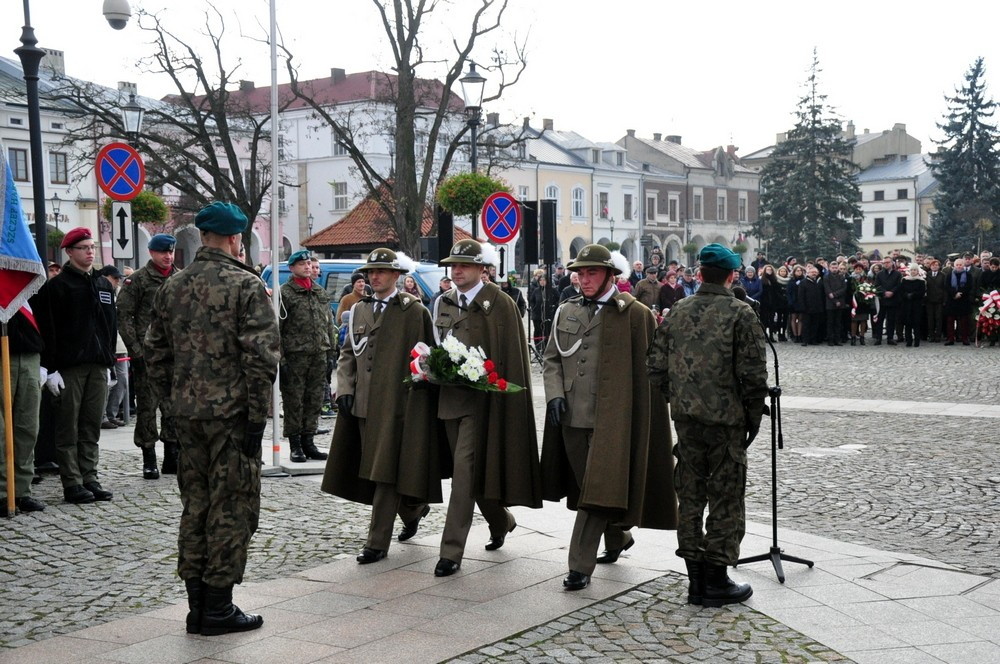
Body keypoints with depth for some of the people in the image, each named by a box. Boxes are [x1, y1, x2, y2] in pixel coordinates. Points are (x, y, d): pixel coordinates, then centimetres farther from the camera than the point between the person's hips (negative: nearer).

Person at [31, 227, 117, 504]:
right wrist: (51, 368, -14)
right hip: (68, 367, -5)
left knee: (91, 428, 8)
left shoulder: (104, 285, 15)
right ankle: (72, 483, 3)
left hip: (98, 366, 5)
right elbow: (47, 330, -8)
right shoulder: (57, 286, -3)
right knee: (68, 429, -1)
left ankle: (89, 478, 14)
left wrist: (109, 363, 14)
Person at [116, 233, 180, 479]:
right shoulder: (137, 280, -3)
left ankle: (172, 458, 18)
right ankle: (149, 460, 7)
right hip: (147, 354, -5)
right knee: (147, 406, 0)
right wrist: (135, 349, -12)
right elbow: (123, 316, -6)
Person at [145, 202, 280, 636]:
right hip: (231, 413, -6)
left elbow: (155, 354, 13)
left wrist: (174, 403, 18)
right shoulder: (246, 285, -10)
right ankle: (218, 607, 6)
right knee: (232, 507, 2)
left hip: (187, 414, 6)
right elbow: (262, 355, -16)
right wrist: (257, 416, -12)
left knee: (195, 504, 14)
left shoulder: (172, 287, 10)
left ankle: (197, 606, 20)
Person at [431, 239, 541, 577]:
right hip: (450, 394, 7)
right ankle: (501, 521, 39)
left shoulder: (499, 303, -6)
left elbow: (510, 354, -7)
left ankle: (452, 551, -9)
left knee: (464, 470, -12)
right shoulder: (442, 303, 13)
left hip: (480, 396, -7)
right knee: (471, 471, 15)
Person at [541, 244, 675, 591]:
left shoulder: (635, 315, -5)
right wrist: (555, 393, -1)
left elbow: (645, 371, -4)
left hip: (610, 419, -6)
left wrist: (637, 417, -7)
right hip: (571, 417, 6)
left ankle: (580, 566, -3)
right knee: (586, 488, 17)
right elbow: (551, 358, 16)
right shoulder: (567, 311, 11)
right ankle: (618, 537, 41)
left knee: (597, 491, -9)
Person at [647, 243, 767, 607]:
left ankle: (695, 578, 20)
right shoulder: (740, 314, -10)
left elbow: (657, 366, 5)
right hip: (726, 419, -5)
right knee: (726, 498, 5)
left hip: (685, 417, 5)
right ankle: (716, 580, 11)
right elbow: (753, 373, -13)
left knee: (689, 495, 13)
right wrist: (753, 417, -1)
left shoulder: (677, 312, 5)